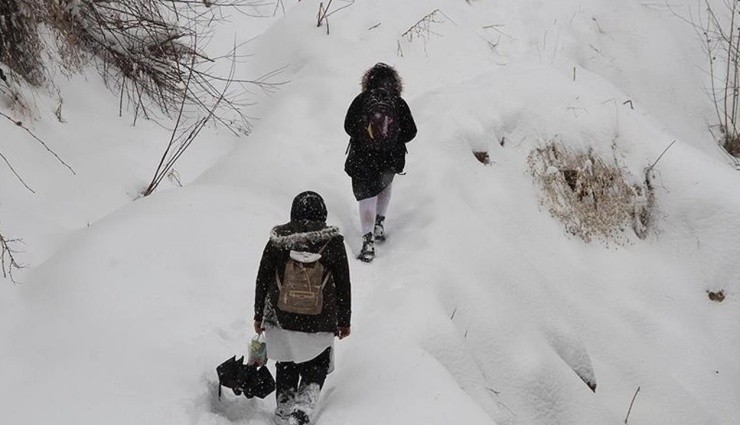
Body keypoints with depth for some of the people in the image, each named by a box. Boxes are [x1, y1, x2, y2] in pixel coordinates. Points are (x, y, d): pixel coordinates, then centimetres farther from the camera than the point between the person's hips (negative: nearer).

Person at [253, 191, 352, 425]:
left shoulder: (277, 241, -4)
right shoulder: (333, 243, -6)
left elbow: (262, 280, 2)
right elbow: (343, 286, 0)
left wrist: (259, 316, 14)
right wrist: (344, 321, 11)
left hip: (281, 319, 1)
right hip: (320, 324, -1)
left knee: (286, 369, 20)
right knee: (315, 370, 14)